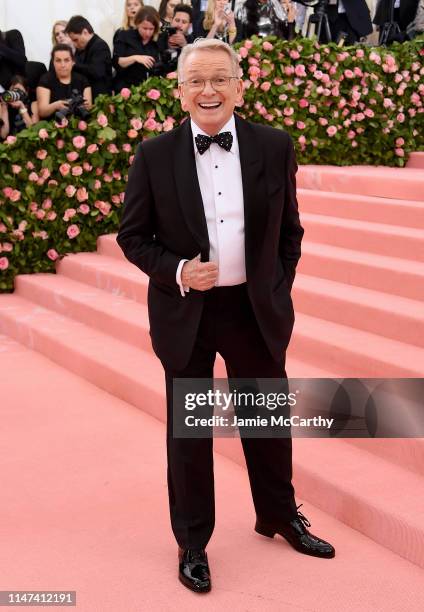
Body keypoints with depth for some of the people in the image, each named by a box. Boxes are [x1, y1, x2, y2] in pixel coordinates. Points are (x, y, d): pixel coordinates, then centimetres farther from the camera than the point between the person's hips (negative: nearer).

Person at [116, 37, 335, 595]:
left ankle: (280, 514, 42)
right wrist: (176, 272, -16)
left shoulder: (274, 146, -3)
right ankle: (192, 541, 30)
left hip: (257, 309, 2)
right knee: (188, 430, 10)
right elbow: (133, 236, -1)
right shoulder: (155, 155, -7)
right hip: (185, 313, -1)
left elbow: (289, 231, 6)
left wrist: (278, 293, 4)